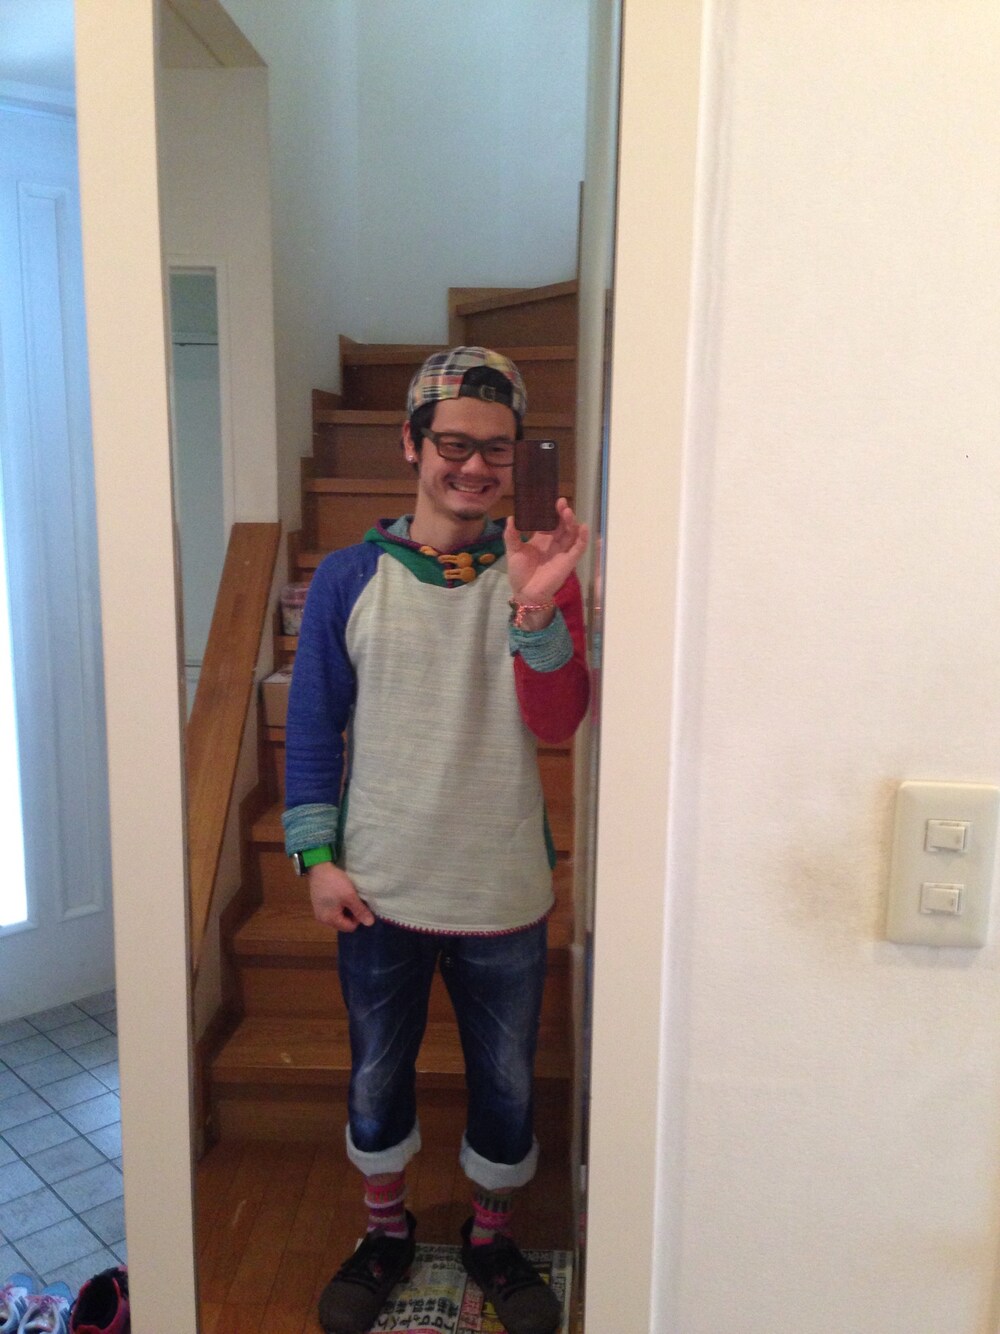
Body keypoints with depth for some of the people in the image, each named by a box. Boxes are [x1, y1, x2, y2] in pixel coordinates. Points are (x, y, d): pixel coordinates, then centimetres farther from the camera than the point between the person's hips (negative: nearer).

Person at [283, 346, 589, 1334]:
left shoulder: (539, 573, -4)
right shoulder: (348, 579, -4)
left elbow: (558, 724, -12)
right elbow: (313, 726, 0)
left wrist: (535, 610, -27)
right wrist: (316, 856, -5)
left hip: (504, 894, 0)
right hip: (378, 891, 0)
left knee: (505, 1085, 18)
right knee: (377, 1077, 20)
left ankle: (490, 1236, 45)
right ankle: (385, 1231, 47)